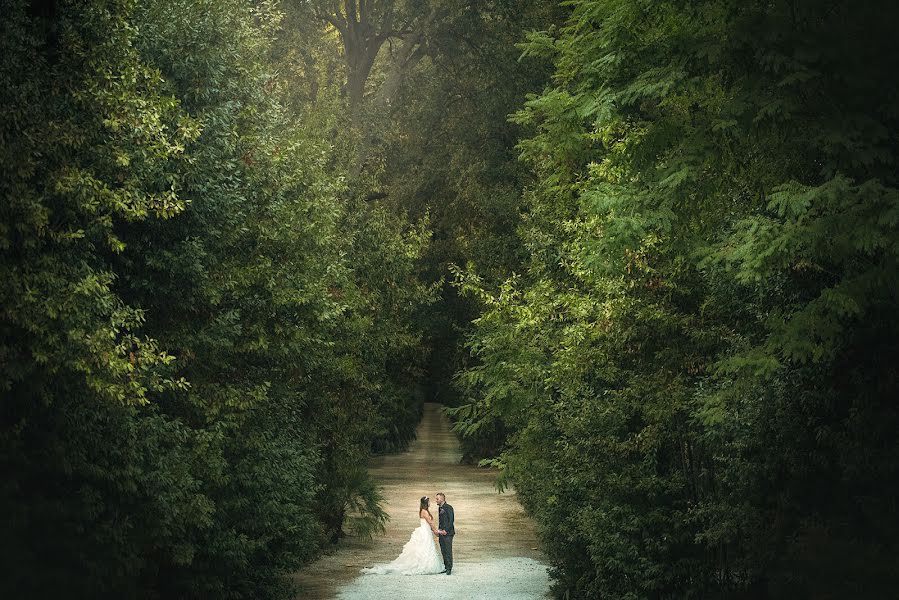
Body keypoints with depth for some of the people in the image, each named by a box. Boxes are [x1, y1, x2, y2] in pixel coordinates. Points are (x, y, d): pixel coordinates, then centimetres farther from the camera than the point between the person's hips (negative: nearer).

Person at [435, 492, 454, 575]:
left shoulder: (448, 507, -9)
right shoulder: (439, 508, 16)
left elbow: (451, 520, -14)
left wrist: (446, 530, -16)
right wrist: (439, 530, 12)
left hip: (448, 532, -8)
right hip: (441, 533, 8)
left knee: (448, 551, -8)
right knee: (443, 551, 8)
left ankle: (449, 569, -7)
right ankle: (445, 567, 13)